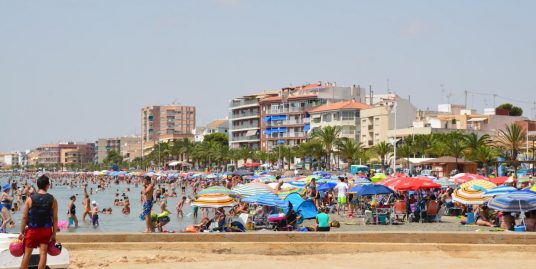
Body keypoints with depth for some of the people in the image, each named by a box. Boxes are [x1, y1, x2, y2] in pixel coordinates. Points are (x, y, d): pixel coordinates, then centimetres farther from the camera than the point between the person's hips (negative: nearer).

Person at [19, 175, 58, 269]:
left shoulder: (30, 199, -5)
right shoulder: (52, 200, -4)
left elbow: (24, 217, -5)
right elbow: (55, 218, -4)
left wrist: (22, 232, 2)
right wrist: (54, 233, 3)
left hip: (32, 230, 0)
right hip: (46, 230, 0)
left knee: (27, 253, 10)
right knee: (43, 253, 2)